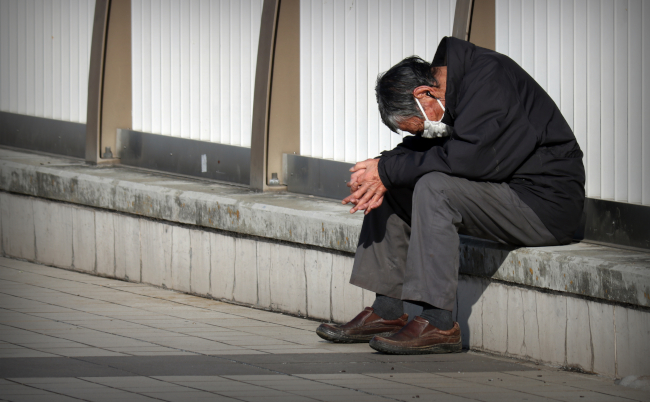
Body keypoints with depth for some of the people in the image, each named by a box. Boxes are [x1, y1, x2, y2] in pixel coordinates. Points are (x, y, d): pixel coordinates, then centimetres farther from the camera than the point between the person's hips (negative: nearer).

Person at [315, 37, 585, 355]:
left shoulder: (489, 79, -20)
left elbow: (464, 157, -28)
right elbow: (421, 147, 12)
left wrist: (387, 171, -19)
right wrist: (381, 178, -8)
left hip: (545, 206, -10)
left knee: (433, 187, -28)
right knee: (390, 191, 7)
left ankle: (438, 323, -27)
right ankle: (387, 312, 5)